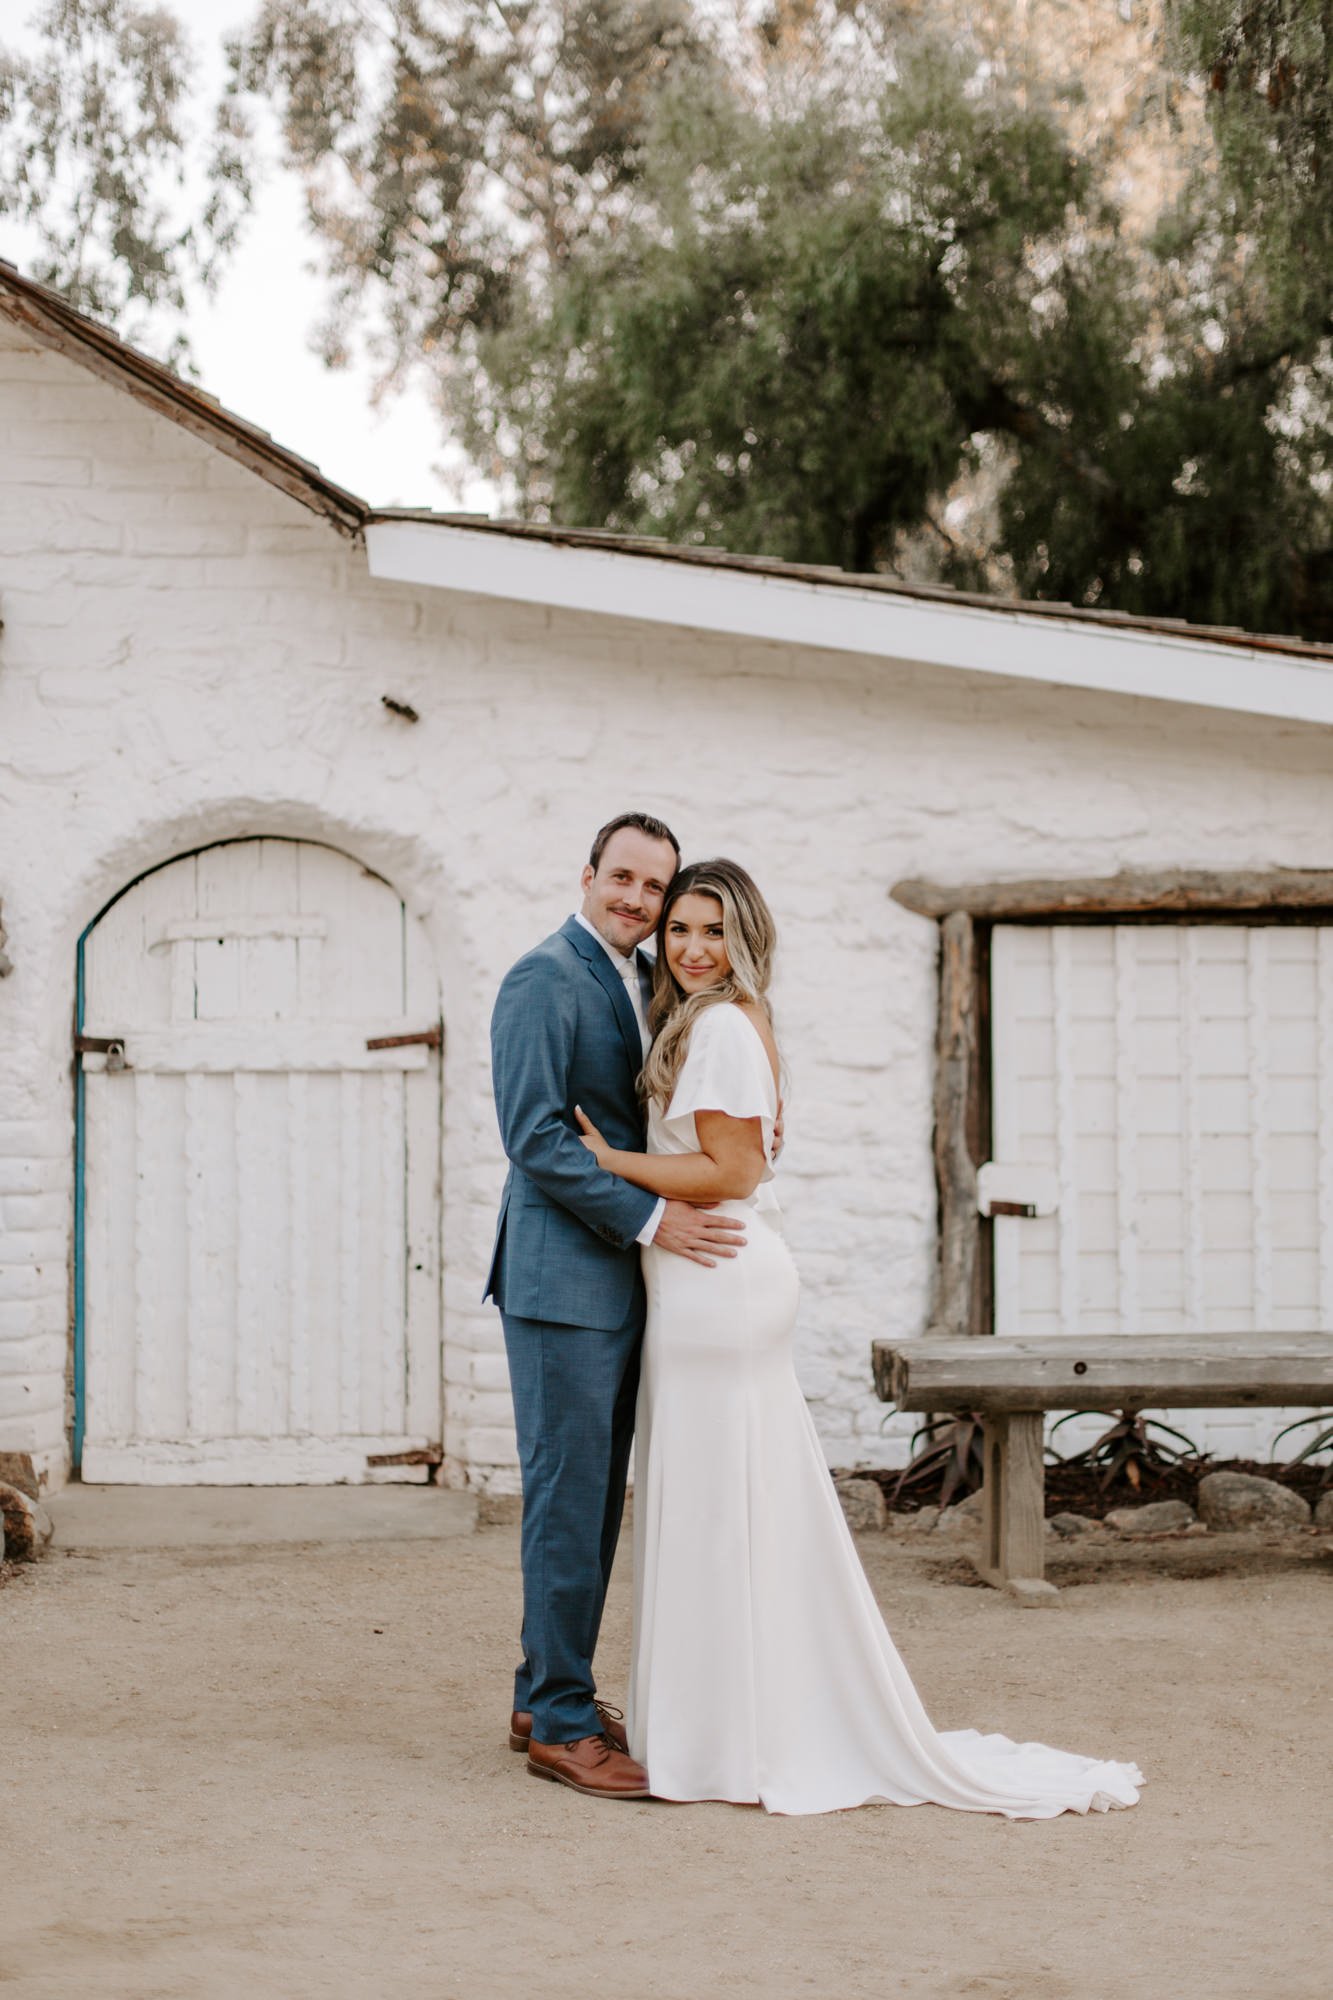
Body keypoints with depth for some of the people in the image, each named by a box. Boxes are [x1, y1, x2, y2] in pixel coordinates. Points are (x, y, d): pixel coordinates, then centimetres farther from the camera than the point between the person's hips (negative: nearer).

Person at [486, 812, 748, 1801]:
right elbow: (536, 1136, -18)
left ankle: (550, 1697, 23)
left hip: (621, 1278, 9)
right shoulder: (545, 980, -12)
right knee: (569, 1497, -6)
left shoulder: (645, 982, 15)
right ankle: (561, 1723, 0)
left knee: (595, 1497, 13)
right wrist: (651, 1219, -19)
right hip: (564, 1277, -9)